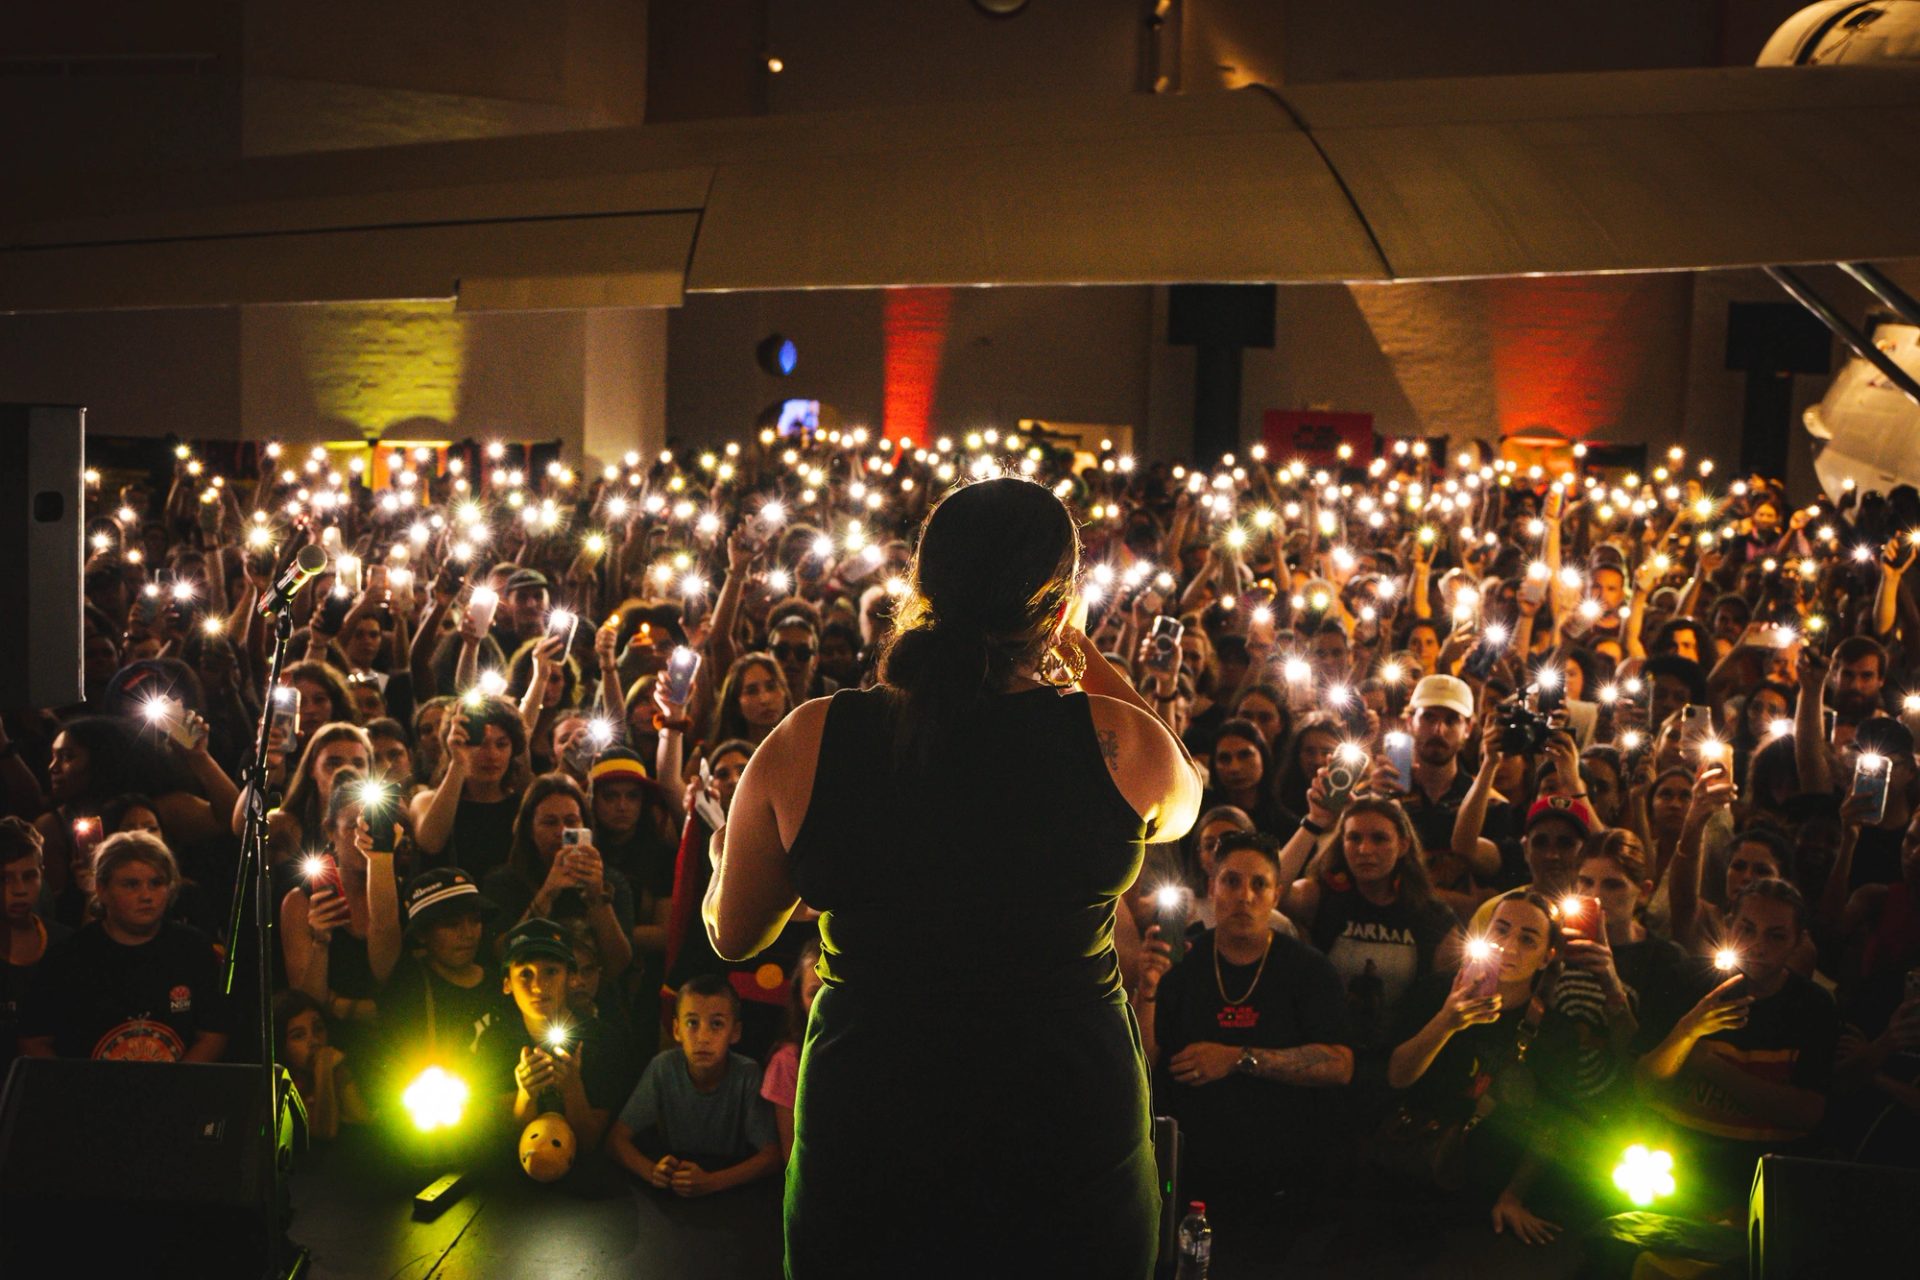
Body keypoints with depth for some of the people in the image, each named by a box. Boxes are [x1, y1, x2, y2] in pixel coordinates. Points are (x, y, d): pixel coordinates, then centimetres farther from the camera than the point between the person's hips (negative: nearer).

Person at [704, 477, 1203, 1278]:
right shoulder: (1113, 739, -12)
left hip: (863, 1150, 1)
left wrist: (724, 853, 27)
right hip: (1073, 1147, 0)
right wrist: (1082, 655, 20)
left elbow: (732, 934, 5)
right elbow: (1181, 804, 14)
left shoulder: (807, 742, -10)